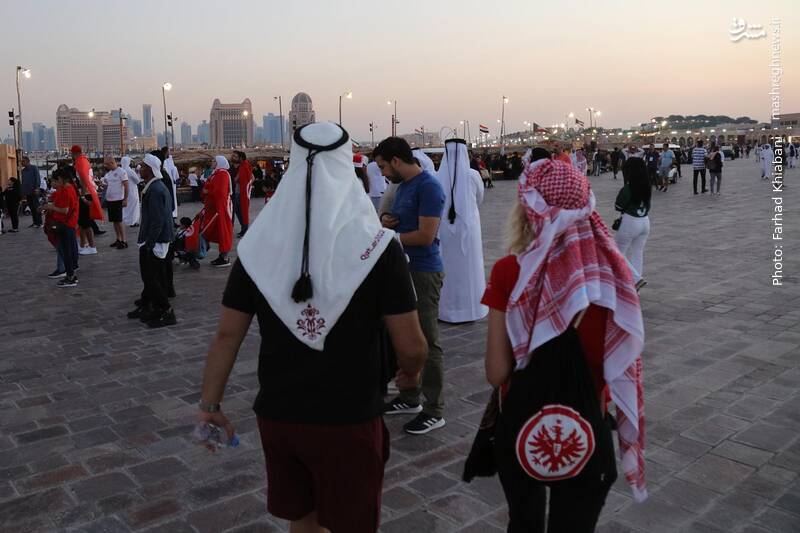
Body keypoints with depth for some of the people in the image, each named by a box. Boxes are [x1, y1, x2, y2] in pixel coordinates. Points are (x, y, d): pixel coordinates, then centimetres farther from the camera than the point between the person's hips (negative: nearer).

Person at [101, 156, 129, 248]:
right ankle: (118, 240, 17)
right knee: (114, 221, 10)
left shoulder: (121, 172, -10)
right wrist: (104, 198, 15)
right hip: (109, 200, 8)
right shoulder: (108, 173, 13)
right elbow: (106, 186, 21)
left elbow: (126, 186, -13)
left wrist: (125, 199, -18)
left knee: (119, 221, -8)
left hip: (118, 200, -8)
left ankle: (124, 241, -3)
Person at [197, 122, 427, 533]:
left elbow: (227, 335, -1)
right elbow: (410, 346, -12)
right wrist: (411, 371, 9)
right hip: (349, 420, -3)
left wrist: (210, 403, 11)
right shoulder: (376, 245, -15)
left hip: (276, 414, 4)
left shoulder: (259, 244, -5)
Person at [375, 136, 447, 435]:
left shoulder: (428, 187, -16)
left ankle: (434, 411, 8)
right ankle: (409, 398, 30)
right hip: (402, 269, 9)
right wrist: (387, 221, 1)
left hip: (424, 273, -9)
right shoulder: (403, 185, 12)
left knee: (427, 342, -2)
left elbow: (425, 235, -23)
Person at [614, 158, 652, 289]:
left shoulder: (627, 189, -18)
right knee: (637, 254, 15)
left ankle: (637, 279, -5)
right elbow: (647, 206, 9)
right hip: (645, 222, 7)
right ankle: (634, 288, 18)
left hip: (630, 223, -7)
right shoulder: (646, 187, 2)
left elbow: (618, 207, -9)